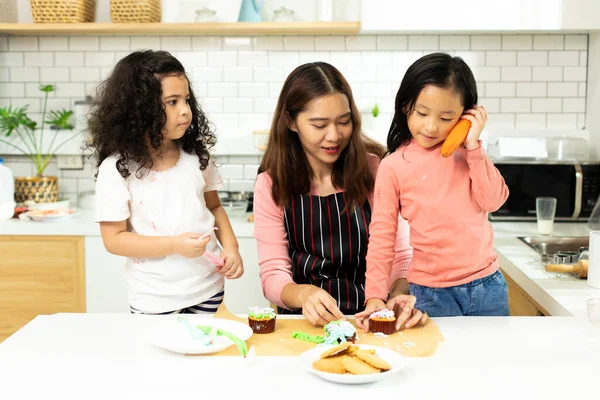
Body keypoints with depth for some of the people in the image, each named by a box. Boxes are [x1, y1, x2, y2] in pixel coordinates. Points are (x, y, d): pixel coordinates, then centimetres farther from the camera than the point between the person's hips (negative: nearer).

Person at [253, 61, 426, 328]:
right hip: (305, 322, 1)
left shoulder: (374, 168, -3)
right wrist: (303, 294, -26)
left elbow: (399, 256, 1)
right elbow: (273, 274, -4)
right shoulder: (271, 183, -1)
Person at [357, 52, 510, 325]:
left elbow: (493, 201, -7)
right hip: (432, 295, -3)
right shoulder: (394, 167, -7)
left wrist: (473, 145, -11)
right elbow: (381, 236, -8)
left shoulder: (467, 152, 3)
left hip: (488, 285, 3)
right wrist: (376, 296, -15)